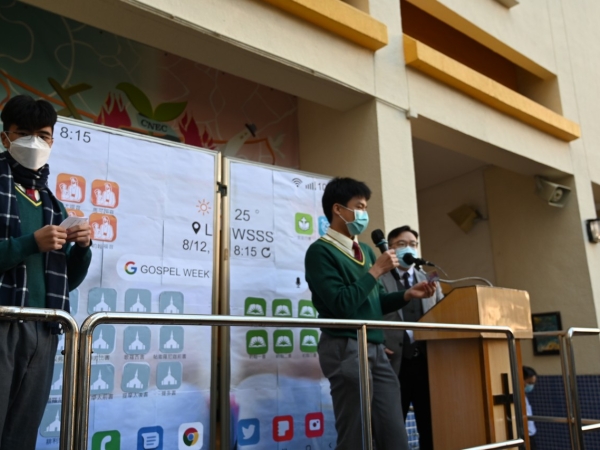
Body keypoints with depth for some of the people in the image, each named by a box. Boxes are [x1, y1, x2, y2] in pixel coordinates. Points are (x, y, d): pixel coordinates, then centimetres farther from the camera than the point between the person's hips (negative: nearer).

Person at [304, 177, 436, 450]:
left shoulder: (365, 250, 16)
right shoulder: (320, 251, -8)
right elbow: (342, 305, -19)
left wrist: (408, 294, 4)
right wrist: (376, 271, -11)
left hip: (376, 350, 7)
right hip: (346, 350, -7)